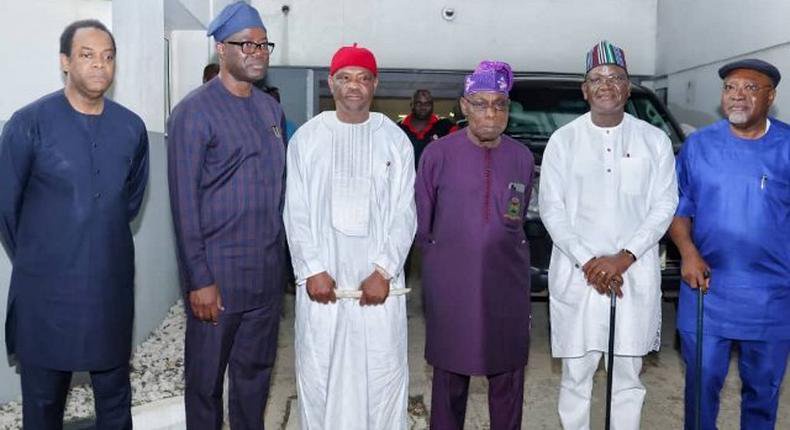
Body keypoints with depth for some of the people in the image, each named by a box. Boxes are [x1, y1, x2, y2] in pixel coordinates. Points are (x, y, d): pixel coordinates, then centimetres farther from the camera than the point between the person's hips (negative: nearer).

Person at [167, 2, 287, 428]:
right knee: (207, 374, 11)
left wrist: (282, 255, 10)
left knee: (256, 366, 18)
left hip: (268, 270, 6)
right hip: (217, 273, -5)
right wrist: (199, 280, -14)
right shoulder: (194, 112, -10)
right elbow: (184, 202, -12)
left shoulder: (271, 109, 9)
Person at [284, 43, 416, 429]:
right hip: (321, 277, 1)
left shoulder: (395, 140, 5)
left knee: (384, 373, 4)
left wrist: (384, 270, -9)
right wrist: (312, 270, -7)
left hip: (378, 279, 0)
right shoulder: (307, 137, 5)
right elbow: (296, 212, 2)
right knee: (317, 372, 8)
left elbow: (404, 213, 1)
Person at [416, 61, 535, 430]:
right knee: (450, 375, 9)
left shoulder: (522, 157, 3)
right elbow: (421, 222, 4)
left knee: (508, 376, 11)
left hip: (507, 283, 2)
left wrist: (504, 253, 13)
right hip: (450, 285, -2)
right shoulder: (437, 154, -5)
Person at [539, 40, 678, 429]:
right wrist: (588, 261, -10)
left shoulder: (654, 140, 5)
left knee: (628, 375, 8)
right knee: (576, 375, 6)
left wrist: (623, 258, -10)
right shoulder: (563, 140, 3)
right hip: (576, 275, -1)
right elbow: (551, 209, -1)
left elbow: (665, 204, 1)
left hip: (635, 275, 1)